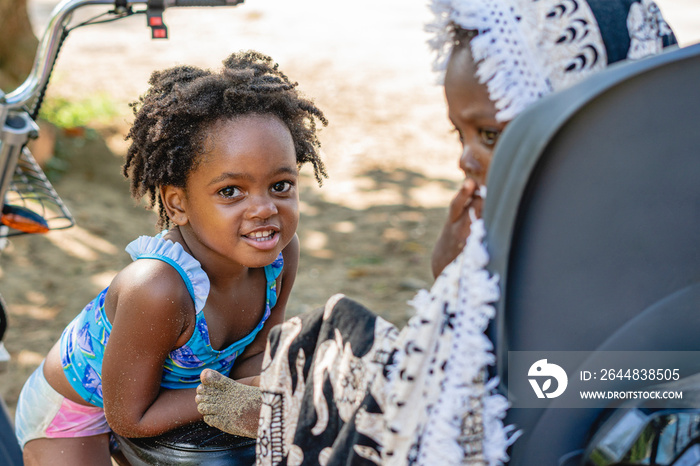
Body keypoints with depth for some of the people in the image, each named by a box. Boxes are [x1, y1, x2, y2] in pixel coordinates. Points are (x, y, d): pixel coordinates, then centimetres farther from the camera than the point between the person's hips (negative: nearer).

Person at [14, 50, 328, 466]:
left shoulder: (281, 253, -22)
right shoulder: (157, 289, -42)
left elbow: (258, 354, -8)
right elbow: (130, 418, -30)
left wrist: (265, 393, -28)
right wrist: (235, 394, -30)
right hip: (72, 413, -6)